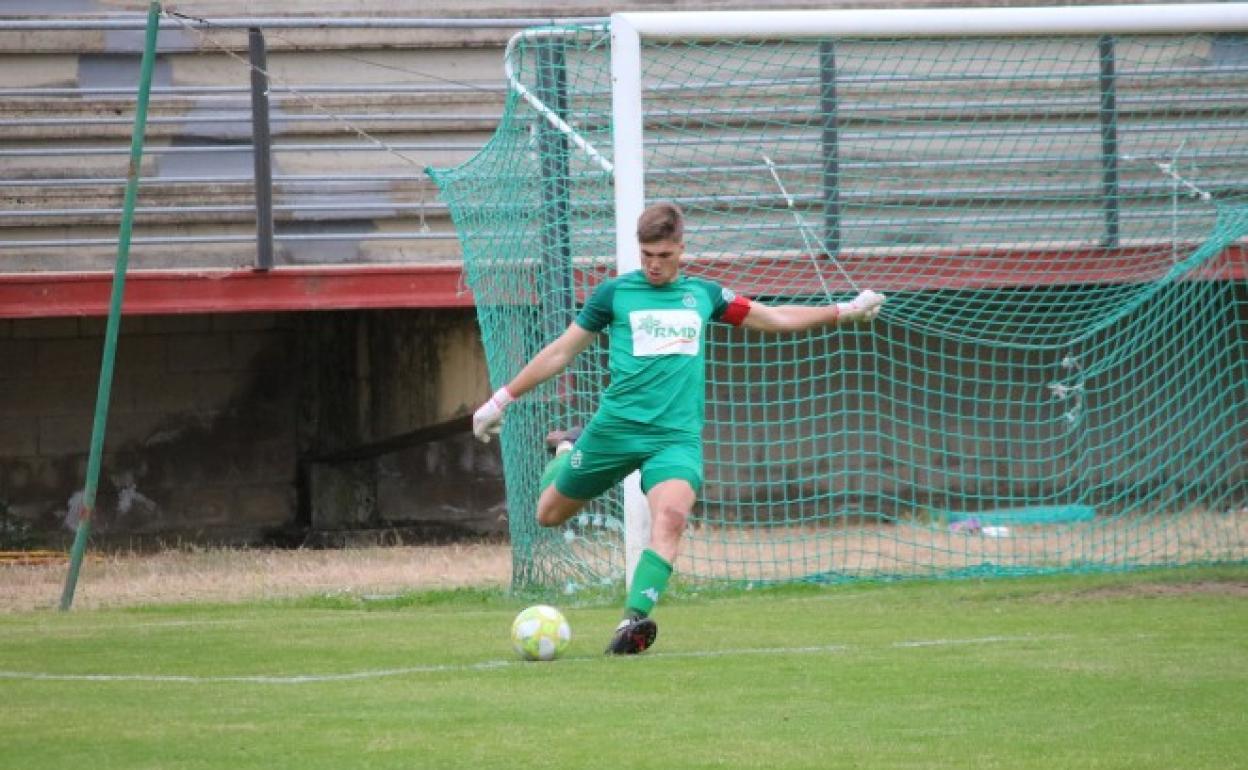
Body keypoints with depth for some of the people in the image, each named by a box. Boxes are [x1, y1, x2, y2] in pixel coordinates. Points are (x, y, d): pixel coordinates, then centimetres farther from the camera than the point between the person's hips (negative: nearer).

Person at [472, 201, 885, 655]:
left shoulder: (702, 294, 12)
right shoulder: (614, 293, 4)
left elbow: (775, 318, 23)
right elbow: (562, 351, 12)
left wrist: (843, 312, 20)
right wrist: (503, 399, 13)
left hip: (677, 435, 0)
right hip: (615, 427, 0)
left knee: (671, 515, -29)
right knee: (549, 514, 10)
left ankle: (634, 619, -31)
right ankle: (564, 458, 45)